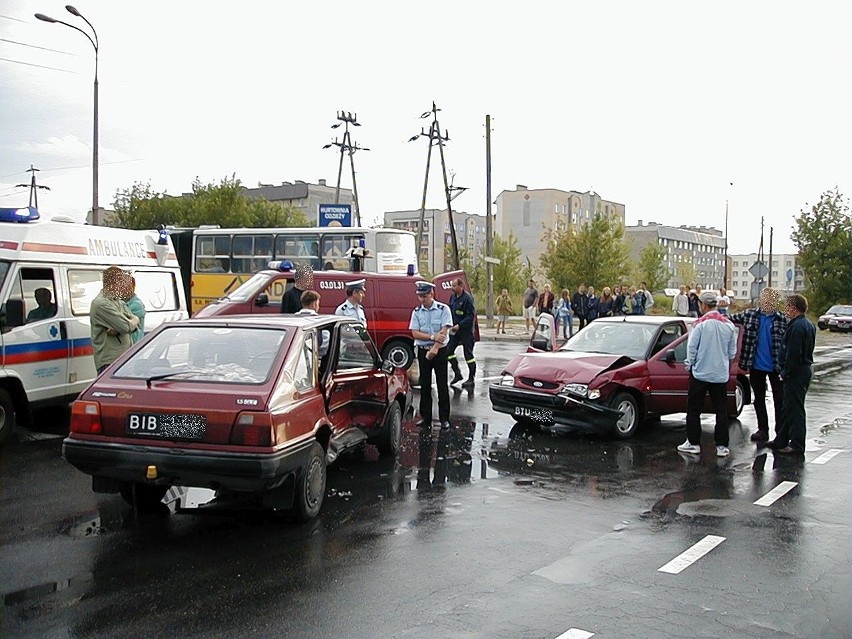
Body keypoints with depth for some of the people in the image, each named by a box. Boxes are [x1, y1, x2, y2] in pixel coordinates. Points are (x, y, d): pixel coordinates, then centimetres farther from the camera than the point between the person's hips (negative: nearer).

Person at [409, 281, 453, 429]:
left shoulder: (443, 309, -5)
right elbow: (415, 333, -4)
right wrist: (433, 336, -16)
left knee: (442, 385, -1)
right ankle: (425, 417, 15)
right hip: (423, 351, 3)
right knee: (425, 385, 7)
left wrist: (435, 349, -20)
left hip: (440, 351, -3)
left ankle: (444, 418, 5)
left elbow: (444, 331, -12)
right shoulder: (416, 312, 5)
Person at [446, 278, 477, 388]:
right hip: (455, 329, 8)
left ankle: (471, 379, 8)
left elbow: (471, 316, -19)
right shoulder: (453, 297, 8)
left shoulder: (467, 298, -16)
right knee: (448, 350, 5)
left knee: (468, 353, -1)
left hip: (466, 330, -8)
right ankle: (457, 373, 20)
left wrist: (459, 325, -22)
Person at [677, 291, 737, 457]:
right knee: (721, 410, 9)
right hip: (721, 374, 4)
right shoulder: (728, 324, 1)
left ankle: (693, 443, 10)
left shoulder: (700, 324, -13)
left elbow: (692, 347, -9)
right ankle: (722, 446, 8)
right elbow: (732, 351, 9)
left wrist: (689, 364, 7)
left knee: (694, 409, 7)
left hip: (701, 373, -4)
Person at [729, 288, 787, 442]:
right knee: (759, 399, 13)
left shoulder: (782, 320, -7)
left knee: (779, 400, 5)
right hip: (756, 367, 3)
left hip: (775, 367, -3)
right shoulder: (750, 315, -2)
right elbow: (730, 319, 9)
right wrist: (720, 310, -11)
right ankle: (763, 430, 25)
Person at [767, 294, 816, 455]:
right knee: (788, 407, 17)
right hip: (805, 369, 10)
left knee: (795, 408, -4)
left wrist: (786, 372, -15)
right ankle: (781, 440, 26)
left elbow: (793, 353, -23)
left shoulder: (797, 327, -19)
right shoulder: (809, 325, 14)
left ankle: (797, 446, 1)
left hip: (796, 373, -10)